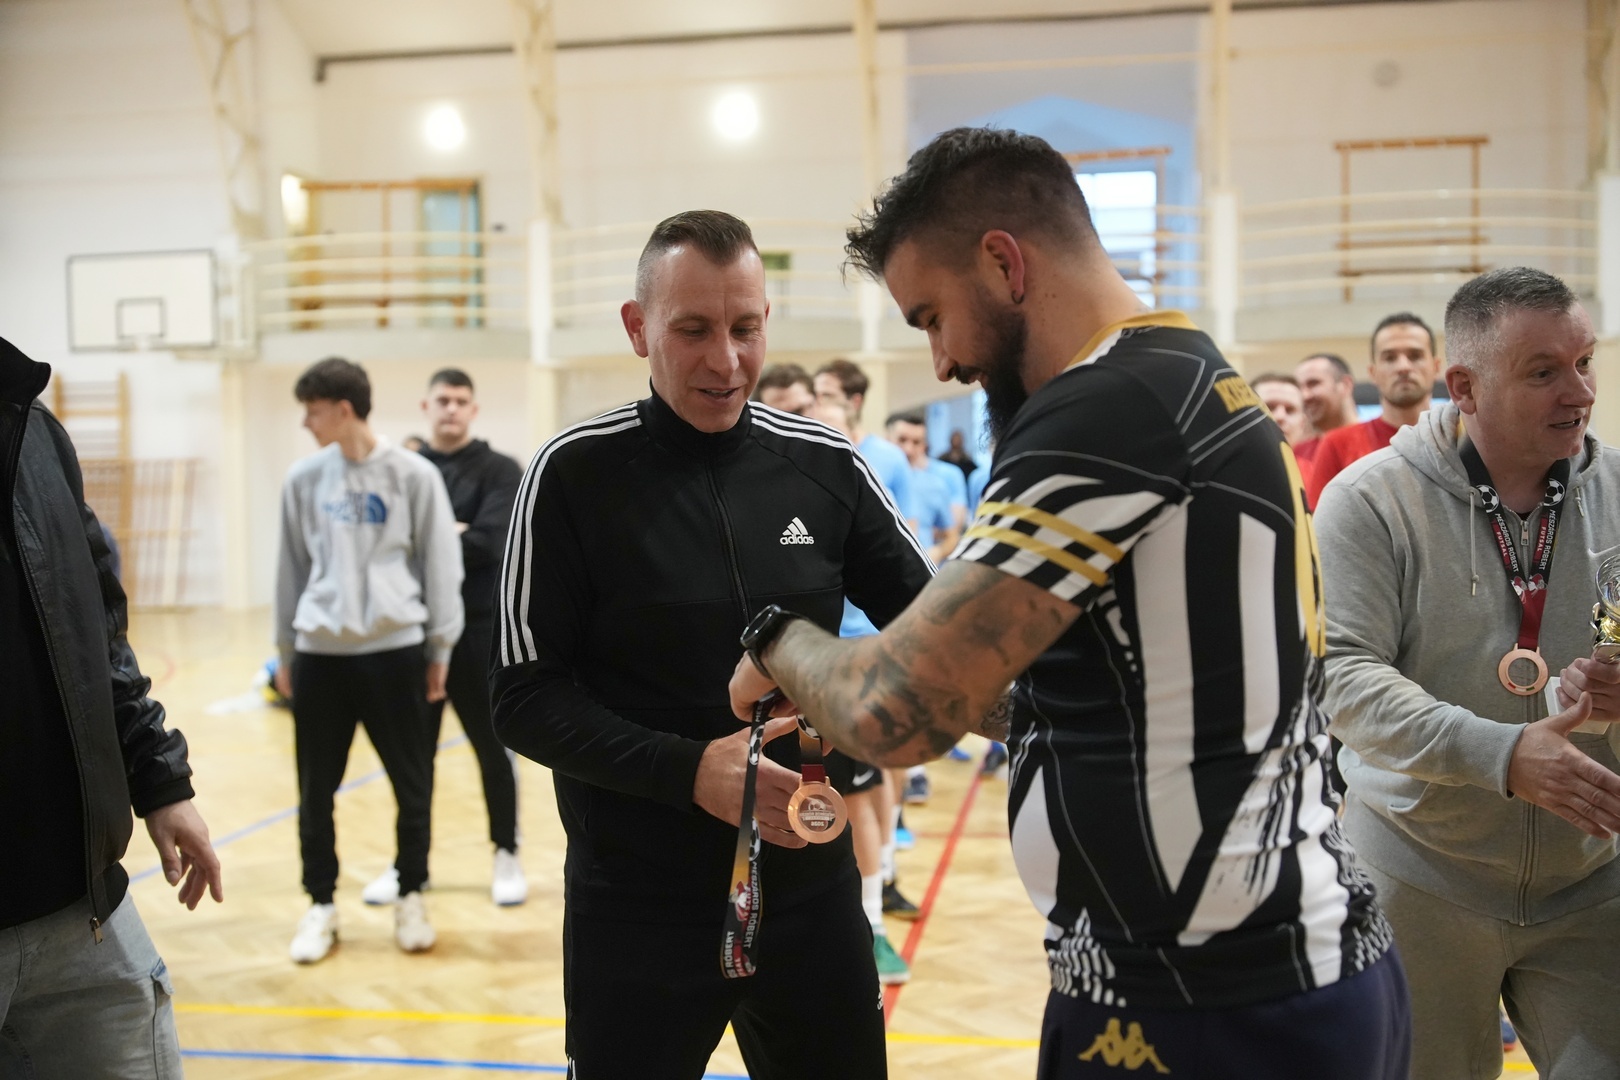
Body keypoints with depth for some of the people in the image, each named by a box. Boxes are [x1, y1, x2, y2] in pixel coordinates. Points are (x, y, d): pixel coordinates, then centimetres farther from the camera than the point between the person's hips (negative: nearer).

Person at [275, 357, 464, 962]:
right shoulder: (304, 480, 5)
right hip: (321, 654, 2)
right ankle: (321, 906, 21)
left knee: (413, 786, 6)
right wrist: (286, 650, 13)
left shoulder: (414, 475, -4)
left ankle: (411, 898, 23)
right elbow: (293, 567, 12)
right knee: (316, 790, 7)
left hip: (395, 650, -2)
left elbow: (441, 564, 0)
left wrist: (441, 647, -1)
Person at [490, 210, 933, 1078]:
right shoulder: (575, 475, -8)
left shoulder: (827, 466, -1)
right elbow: (525, 698, -9)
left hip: (811, 890, 3)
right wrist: (688, 770, -22)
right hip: (637, 906, -3)